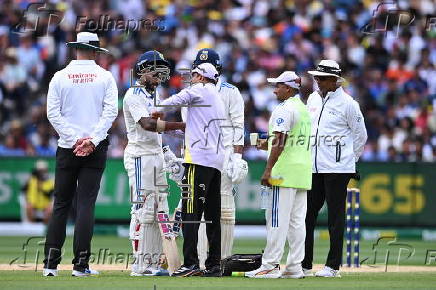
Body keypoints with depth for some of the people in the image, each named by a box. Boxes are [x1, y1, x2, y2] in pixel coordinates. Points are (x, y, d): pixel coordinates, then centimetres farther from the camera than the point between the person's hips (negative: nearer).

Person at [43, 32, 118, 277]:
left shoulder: (60, 77, 3)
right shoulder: (104, 77, 2)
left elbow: (53, 112, -4)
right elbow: (111, 111, -8)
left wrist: (74, 139, -7)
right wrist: (92, 140, -12)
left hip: (67, 147, 1)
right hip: (96, 149, -1)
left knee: (61, 204, 7)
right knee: (86, 203, -1)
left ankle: (51, 263, 3)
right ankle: (81, 264, -6)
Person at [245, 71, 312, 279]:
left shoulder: (284, 109, -10)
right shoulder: (304, 109, 17)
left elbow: (279, 143, -18)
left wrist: (268, 169, -19)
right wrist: (270, 145, 24)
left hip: (285, 172, -9)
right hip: (304, 172, 9)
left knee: (277, 218, -8)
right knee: (297, 220, 7)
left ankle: (270, 265, -10)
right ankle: (295, 267, 6)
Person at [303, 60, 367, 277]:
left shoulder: (347, 103, -6)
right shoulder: (312, 99, 13)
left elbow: (360, 135, 0)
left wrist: (350, 159, 3)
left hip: (337, 169, -6)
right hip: (312, 167, 6)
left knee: (335, 216, -3)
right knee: (306, 214, 5)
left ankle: (333, 265, 0)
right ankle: (304, 264, 10)